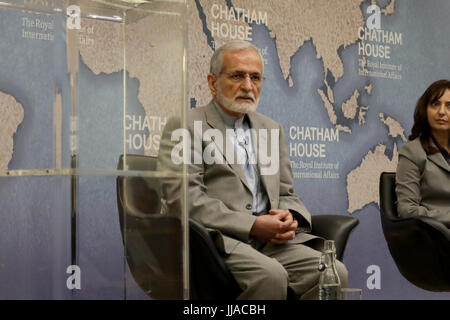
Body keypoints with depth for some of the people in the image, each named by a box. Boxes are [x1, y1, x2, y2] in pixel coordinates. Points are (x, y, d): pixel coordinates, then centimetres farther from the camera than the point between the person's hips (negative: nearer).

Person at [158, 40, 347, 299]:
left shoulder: (272, 129, 24)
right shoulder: (186, 126, 3)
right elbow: (185, 198, -9)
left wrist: (289, 219, -1)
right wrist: (253, 225, -14)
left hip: (272, 240, 6)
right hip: (218, 242, -6)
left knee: (335, 273, -19)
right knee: (271, 275, -34)